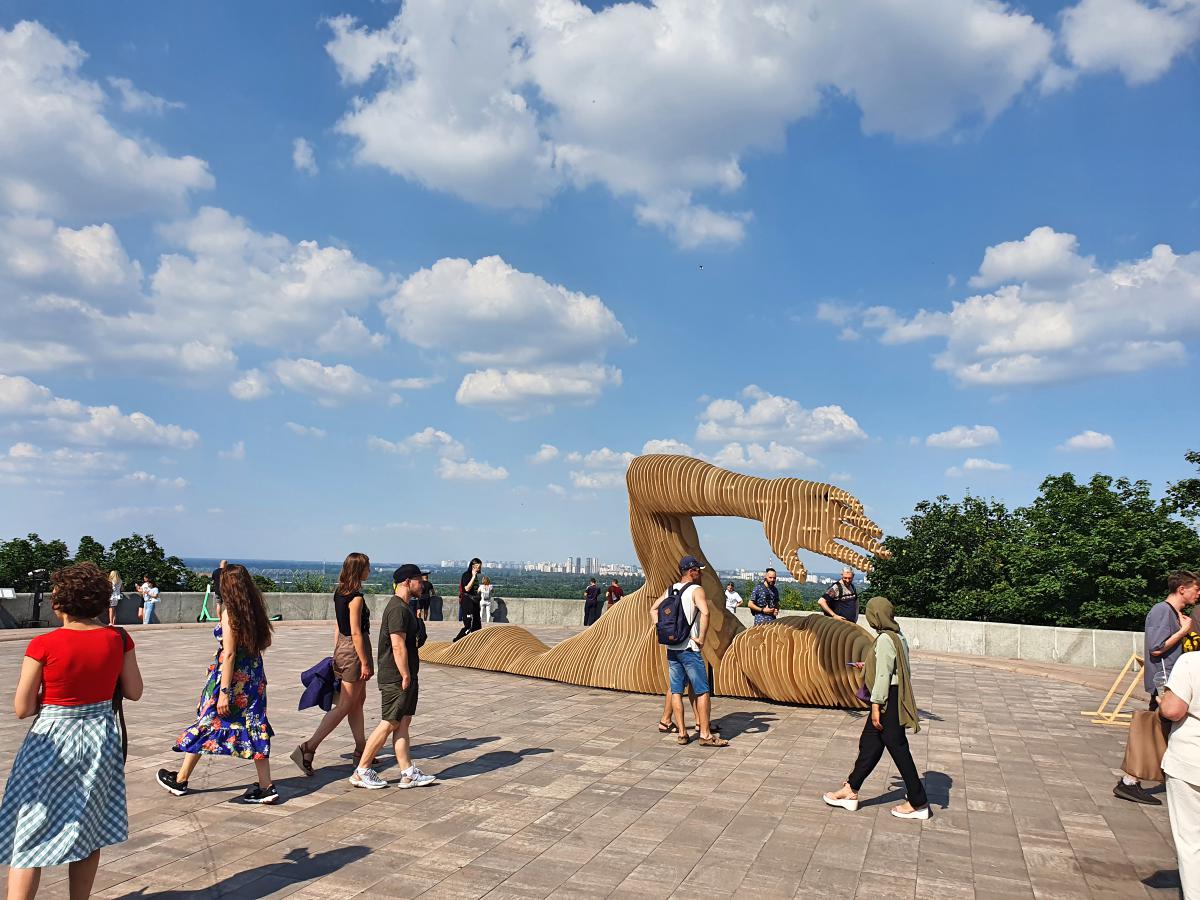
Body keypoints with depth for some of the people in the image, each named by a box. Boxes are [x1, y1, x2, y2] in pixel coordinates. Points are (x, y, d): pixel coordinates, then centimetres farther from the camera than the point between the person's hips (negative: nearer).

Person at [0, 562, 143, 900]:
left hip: (52, 741, -4)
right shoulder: (118, 639, -7)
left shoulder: (43, 646, -16)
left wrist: (52, 695, 8)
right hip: (100, 737, 4)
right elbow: (134, 692, 0)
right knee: (87, 829, 17)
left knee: (28, 836, 6)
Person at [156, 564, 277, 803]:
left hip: (232, 676, -6)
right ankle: (266, 787, 8)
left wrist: (224, 692, -18)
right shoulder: (254, 610, 3)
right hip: (254, 676, 6)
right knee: (254, 728, 9)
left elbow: (229, 654, -19)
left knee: (206, 723, 11)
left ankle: (180, 780, 28)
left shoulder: (230, 612, -15)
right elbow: (266, 642, 12)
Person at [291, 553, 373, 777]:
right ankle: (308, 748, -5)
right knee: (344, 706, -3)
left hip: (342, 649, 10)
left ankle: (361, 749, 26)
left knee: (358, 700, 17)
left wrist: (336, 653, 19)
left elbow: (337, 626, 13)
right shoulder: (356, 597, -19)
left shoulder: (339, 593, 8)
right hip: (354, 651, -10)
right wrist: (365, 663, -17)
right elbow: (356, 632, -20)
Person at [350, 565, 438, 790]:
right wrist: (406, 676, -19)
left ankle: (408, 773, 14)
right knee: (389, 723, -2)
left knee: (403, 723, 10)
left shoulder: (401, 607, 15)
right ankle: (361, 772, 9)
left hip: (404, 678, 10)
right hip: (396, 678, -10)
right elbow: (398, 646, -23)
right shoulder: (398, 609, -19)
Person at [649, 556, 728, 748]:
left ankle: (681, 733, 12)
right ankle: (705, 735, 2)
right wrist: (701, 638, -17)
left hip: (671, 647, 7)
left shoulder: (670, 590, 12)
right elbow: (705, 612, -25)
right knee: (702, 691, 1)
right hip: (689, 648, -7)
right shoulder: (696, 590, -9)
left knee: (676, 691, 9)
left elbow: (653, 609, 18)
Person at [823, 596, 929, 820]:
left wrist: (876, 705, -18)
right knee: (869, 744, 15)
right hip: (894, 698, 10)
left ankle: (918, 803, 13)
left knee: (898, 749, 1)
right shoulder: (898, 637, 9)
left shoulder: (884, 639, -20)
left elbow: (883, 675, -21)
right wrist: (868, 666, 28)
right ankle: (851, 791, 23)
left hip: (888, 700, -10)